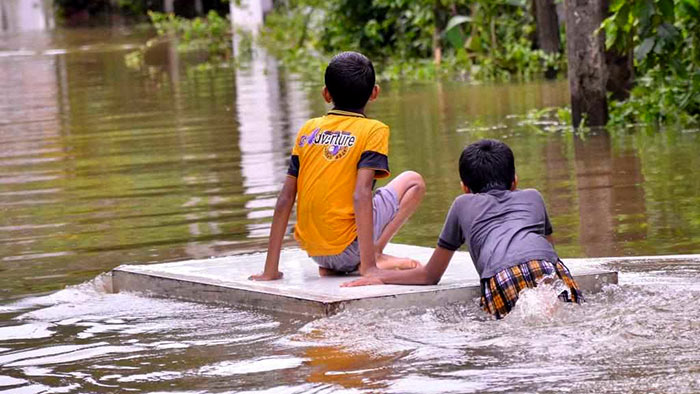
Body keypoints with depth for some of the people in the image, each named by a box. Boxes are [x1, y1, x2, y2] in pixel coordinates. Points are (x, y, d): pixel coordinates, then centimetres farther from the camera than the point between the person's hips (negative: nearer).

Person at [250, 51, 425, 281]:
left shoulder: (308, 130, 9)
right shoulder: (374, 130, -4)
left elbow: (285, 199, 6)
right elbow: (361, 195, -17)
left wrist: (270, 270, 8)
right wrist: (369, 266, -21)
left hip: (313, 251, 5)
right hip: (347, 250, -5)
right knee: (413, 182, 11)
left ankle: (329, 267, 11)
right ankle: (375, 255, -5)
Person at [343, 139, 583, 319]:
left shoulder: (464, 204, 34)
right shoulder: (533, 197, 39)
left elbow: (430, 276, 39)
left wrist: (381, 277, 54)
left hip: (501, 278, -1)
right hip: (550, 269, 2)